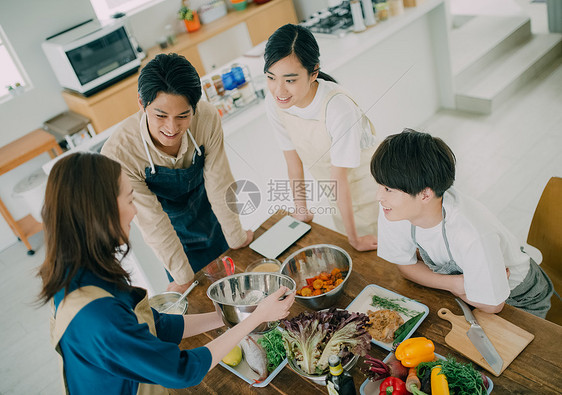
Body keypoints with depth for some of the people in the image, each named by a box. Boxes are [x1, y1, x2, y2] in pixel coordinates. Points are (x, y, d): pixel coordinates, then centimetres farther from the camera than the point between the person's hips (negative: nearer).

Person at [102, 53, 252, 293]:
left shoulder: (207, 118, -31)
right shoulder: (118, 153, -36)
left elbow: (219, 185, -19)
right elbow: (152, 221, -26)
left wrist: (237, 238, -6)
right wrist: (183, 278, -16)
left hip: (213, 218, 2)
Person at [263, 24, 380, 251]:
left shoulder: (339, 108, -37)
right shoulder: (274, 103, -21)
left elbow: (339, 177, -30)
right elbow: (292, 158, -7)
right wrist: (301, 209, 5)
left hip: (367, 184, -5)